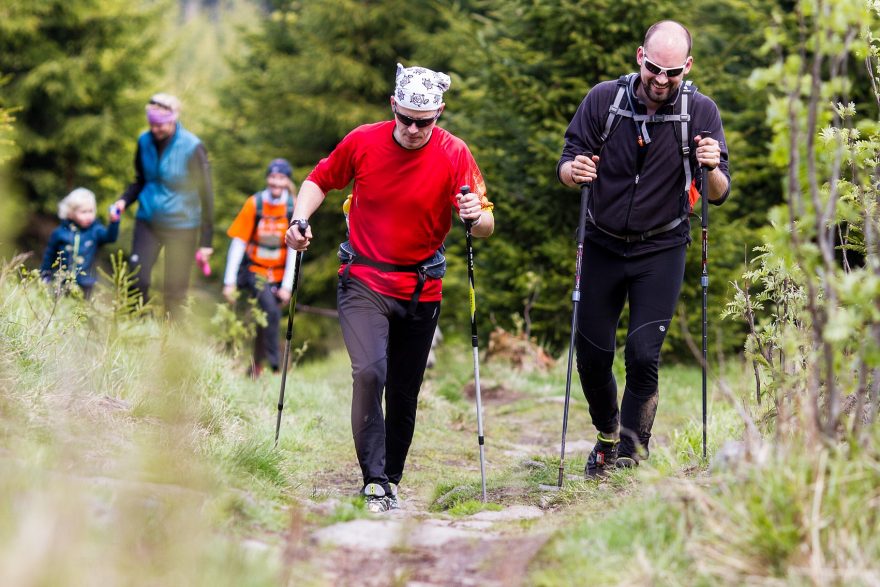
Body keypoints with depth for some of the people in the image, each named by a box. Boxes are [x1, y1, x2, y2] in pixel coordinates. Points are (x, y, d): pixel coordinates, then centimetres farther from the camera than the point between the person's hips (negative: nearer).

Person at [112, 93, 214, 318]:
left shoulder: (192, 147, -14)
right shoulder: (145, 141, -2)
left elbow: (206, 194, -8)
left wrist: (206, 241, -10)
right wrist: (124, 200, -7)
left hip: (181, 226, -3)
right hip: (147, 221, 3)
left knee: (175, 291, 2)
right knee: (138, 282, -7)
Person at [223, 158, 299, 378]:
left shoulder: (294, 209, -8)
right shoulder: (254, 204, -12)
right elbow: (238, 244, -10)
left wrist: (287, 286, -10)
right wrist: (229, 282, -12)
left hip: (278, 274, 2)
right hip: (255, 270, -2)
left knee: (268, 317, 5)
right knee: (271, 312, -21)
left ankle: (256, 367, 23)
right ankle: (274, 367, -18)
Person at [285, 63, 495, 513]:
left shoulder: (454, 154, -9)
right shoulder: (362, 141, -7)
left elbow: (486, 225, -13)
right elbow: (321, 180, 9)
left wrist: (476, 217, -36)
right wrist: (300, 220, -8)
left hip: (421, 288, 1)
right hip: (364, 280, -1)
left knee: (405, 391, 8)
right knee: (369, 371, -21)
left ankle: (392, 477, 27)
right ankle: (374, 481, -18)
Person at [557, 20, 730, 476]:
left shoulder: (701, 112, -9)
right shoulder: (603, 100, -9)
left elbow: (719, 195, -9)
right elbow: (566, 166, -4)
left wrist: (712, 169, -32)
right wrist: (574, 171, -28)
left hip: (661, 250, -1)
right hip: (603, 245, 1)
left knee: (643, 353, -14)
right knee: (591, 354, 5)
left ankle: (632, 447, 3)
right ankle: (607, 434, 32)